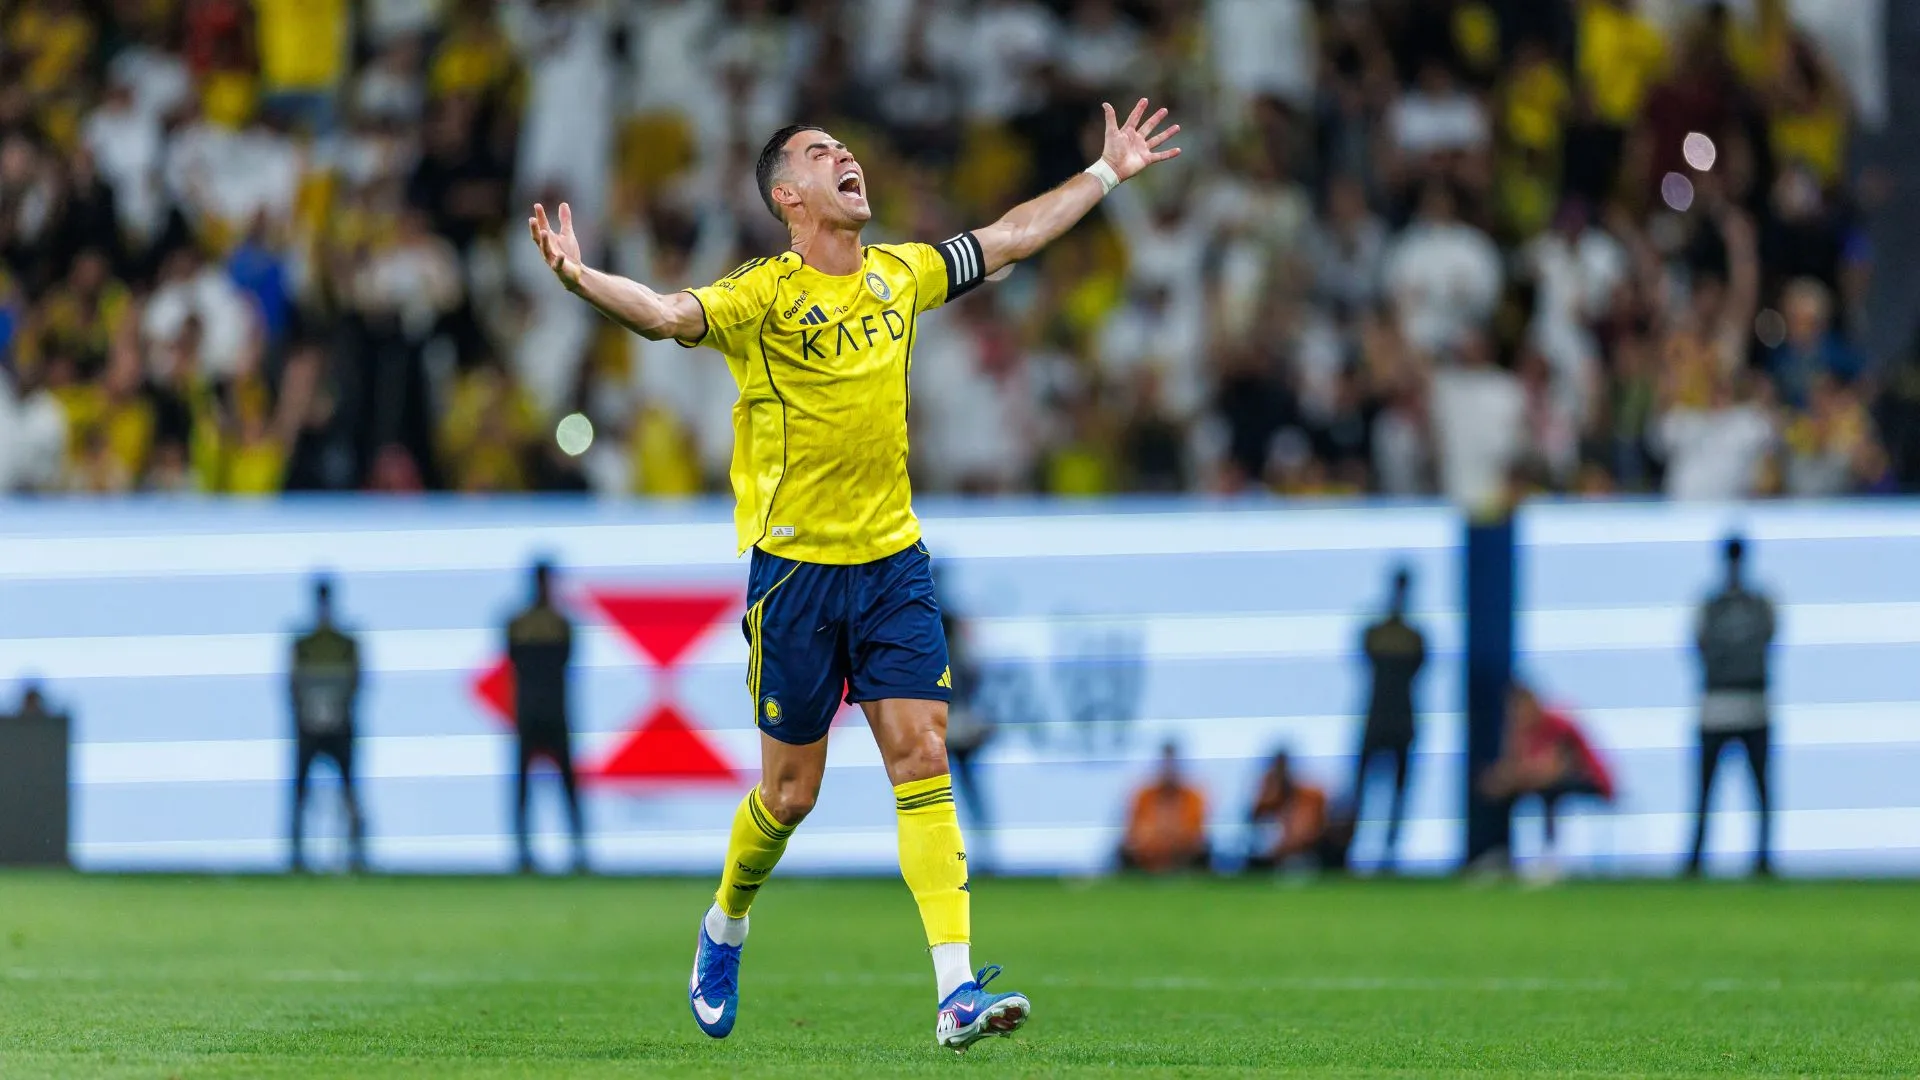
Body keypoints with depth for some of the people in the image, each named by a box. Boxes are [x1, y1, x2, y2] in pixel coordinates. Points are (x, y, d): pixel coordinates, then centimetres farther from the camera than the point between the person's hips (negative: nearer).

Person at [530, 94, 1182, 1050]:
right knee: (790, 790, 4)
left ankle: (956, 990, -12)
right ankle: (724, 930, 34)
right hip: (796, 570, -4)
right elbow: (666, 315, -28)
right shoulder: (763, 296, -11)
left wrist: (1108, 172, 27)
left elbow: (1011, 237, 21)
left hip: (893, 560, 4)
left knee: (921, 757, -7)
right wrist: (580, 280, -47)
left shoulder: (899, 274, 7)